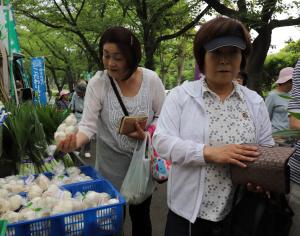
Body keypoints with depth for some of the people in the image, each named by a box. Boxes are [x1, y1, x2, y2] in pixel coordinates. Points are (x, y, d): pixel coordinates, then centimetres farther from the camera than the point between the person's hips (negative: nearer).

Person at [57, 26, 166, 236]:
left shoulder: (152, 79, -12)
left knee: (141, 215, 18)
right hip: (111, 162, 0)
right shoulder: (97, 83, -14)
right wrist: (75, 141, -38)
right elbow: (88, 124, -18)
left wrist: (146, 134, -22)